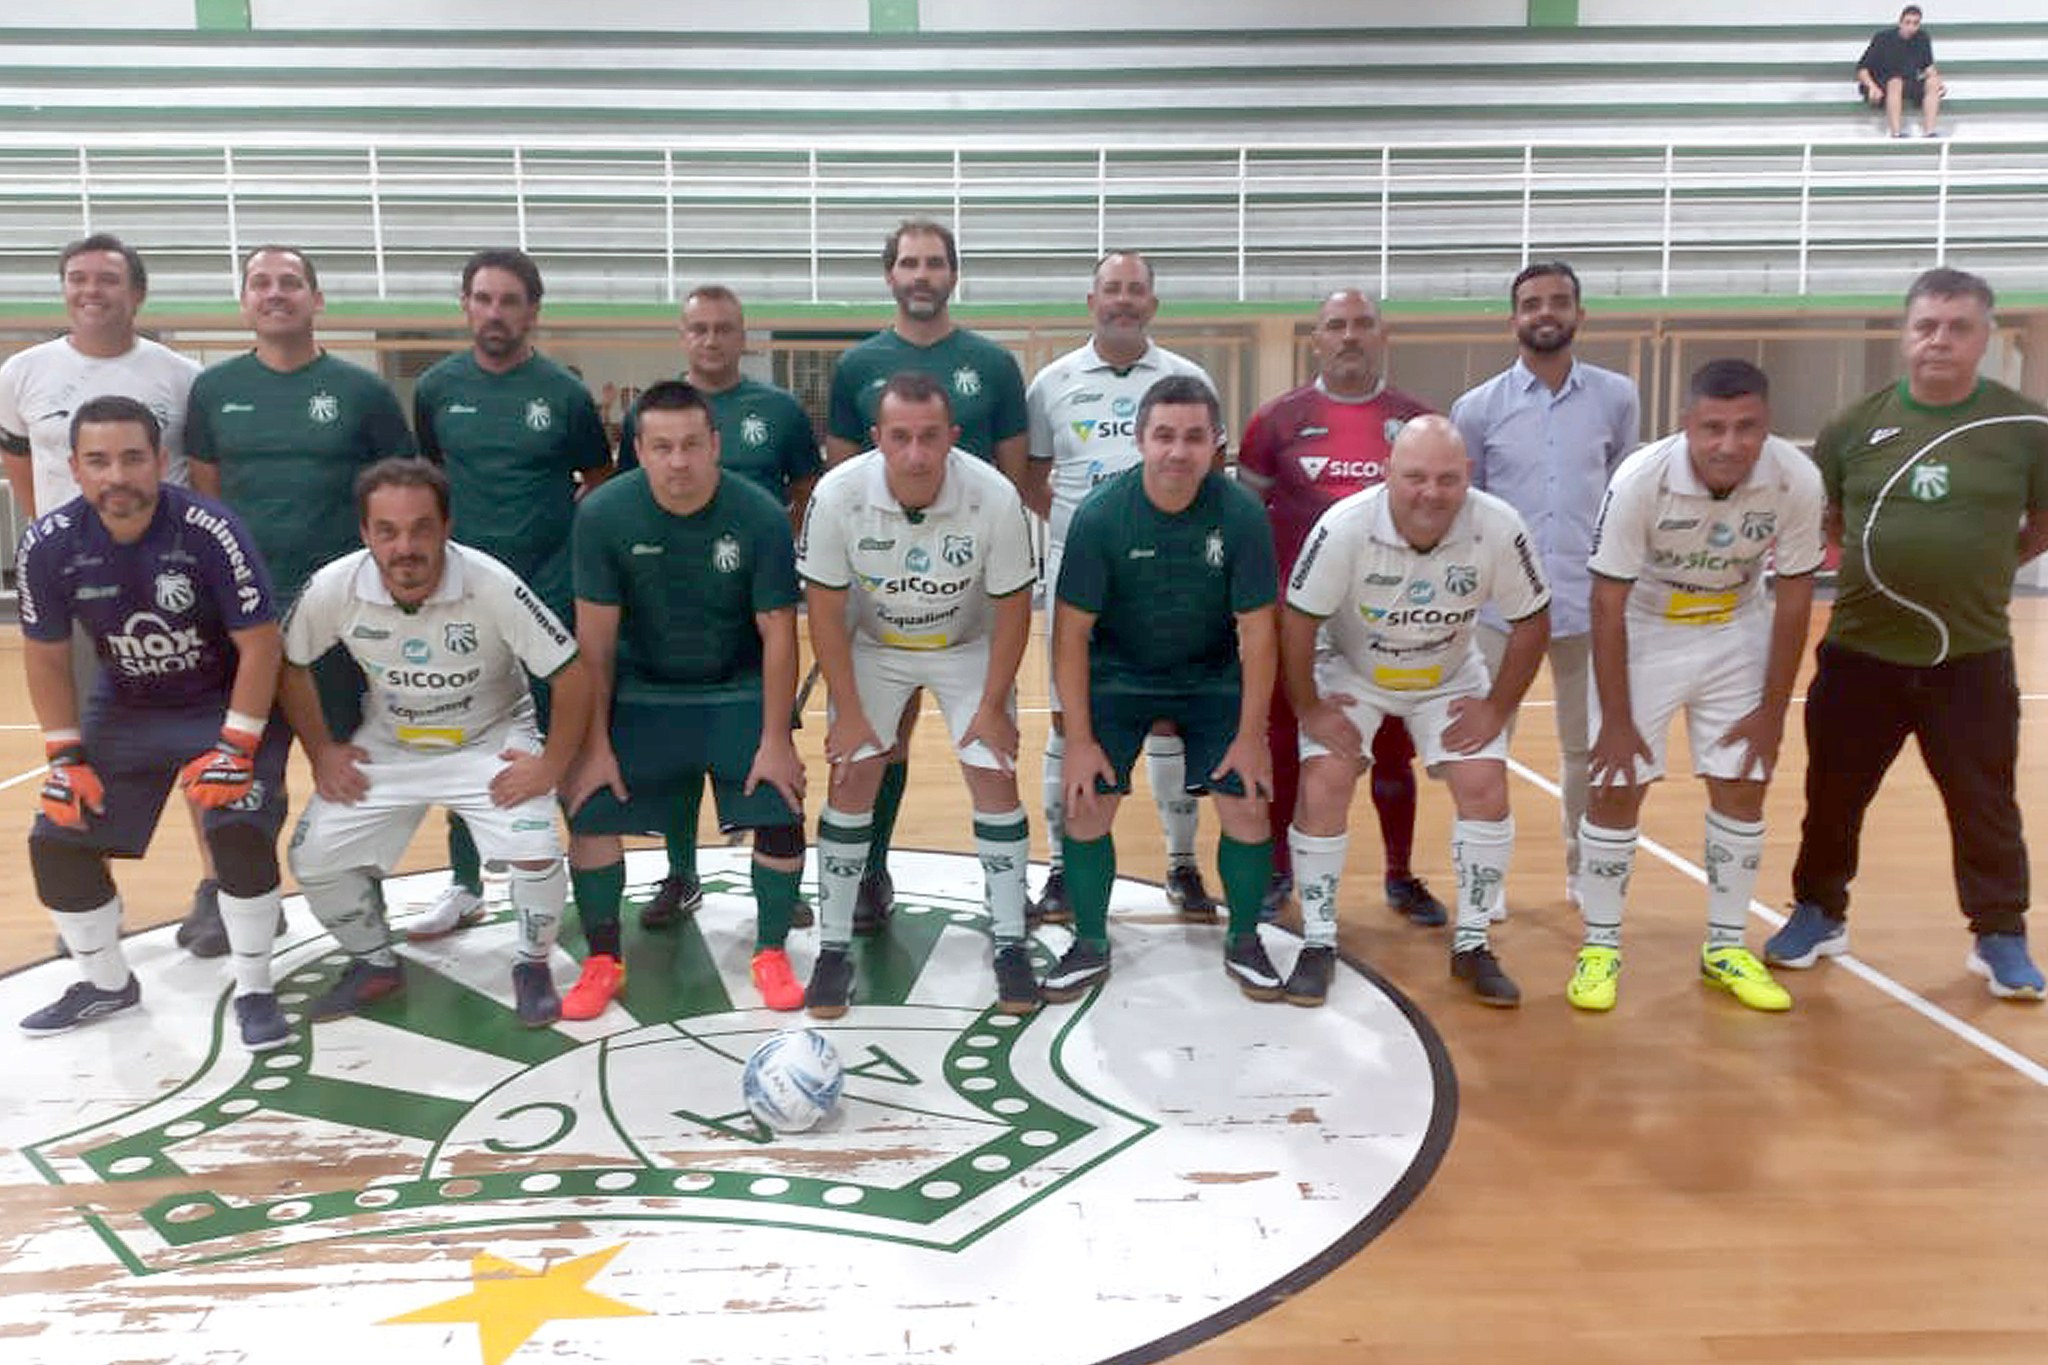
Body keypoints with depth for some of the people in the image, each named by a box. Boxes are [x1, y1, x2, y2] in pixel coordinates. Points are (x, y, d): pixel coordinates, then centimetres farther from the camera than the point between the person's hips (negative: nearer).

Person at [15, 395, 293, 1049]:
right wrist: (65, 758, -4)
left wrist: (235, 748, -20)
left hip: (228, 704, -4)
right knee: (57, 841, 0)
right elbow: (46, 658, 0)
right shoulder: (49, 544, -14)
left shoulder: (211, 531, -26)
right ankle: (107, 982, 25)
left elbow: (260, 646, -19)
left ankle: (254, 992, -2)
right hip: (124, 711, 5)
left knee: (239, 832, -23)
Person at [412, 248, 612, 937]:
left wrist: (559, 531, -4)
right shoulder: (437, 387, 3)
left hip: (548, 595, -3)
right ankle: (466, 884, 23)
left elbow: (599, 483, 6)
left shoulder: (563, 392, -4)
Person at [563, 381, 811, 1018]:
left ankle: (771, 954, 14)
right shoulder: (603, 513, -18)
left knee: (780, 812, -9)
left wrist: (775, 740, -13)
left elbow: (778, 635, -14)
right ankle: (603, 960, 15)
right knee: (591, 809, -6)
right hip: (641, 690, 1)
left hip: (740, 690, 0)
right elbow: (595, 639, -12)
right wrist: (595, 744, -11)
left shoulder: (760, 516, -20)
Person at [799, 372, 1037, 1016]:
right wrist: (848, 713, -12)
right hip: (871, 645, 0)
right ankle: (833, 948, 9)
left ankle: (1010, 945, 10)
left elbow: (1012, 609, -14)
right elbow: (825, 611, -15)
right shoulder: (838, 494, -27)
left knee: (995, 778, -6)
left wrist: (992, 706, -11)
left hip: (969, 646, 0)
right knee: (851, 780, -6)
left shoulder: (995, 498, -28)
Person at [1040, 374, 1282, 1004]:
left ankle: (1244, 942, 18)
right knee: (1087, 804, -9)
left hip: (1212, 678, 1)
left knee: (1247, 805, -7)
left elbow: (1256, 630, -12)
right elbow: (1071, 630, -16)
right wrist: (1080, 739, -17)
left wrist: (1251, 735, -13)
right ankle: (1090, 945, 14)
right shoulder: (1099, 515, -21)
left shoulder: (1242, 515, -19)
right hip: (1117, 676, 0)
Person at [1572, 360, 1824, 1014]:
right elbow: (1608, 604, -21)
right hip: (1642, 631, -2)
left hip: (1736, 635, 3)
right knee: (1616, 788, -3)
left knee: (1742, 788, 3)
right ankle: (1600, 947, 11)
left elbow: (1793, 597, -9)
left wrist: (1773, 711, -6)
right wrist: (1617, 720, -18)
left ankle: (1726, 947, 20)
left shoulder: (1796, 480, -22)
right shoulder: (1641, 479, -29)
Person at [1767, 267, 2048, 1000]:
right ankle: (1819, 914, 28)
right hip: (1859, 651, 1)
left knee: (1985, 805, 7)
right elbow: (1822, 518, 11)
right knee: (1833, 794, 10)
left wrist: (1975, 567, 2)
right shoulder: (1857, 424, -1)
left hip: (1972, 658, -1)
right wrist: (1888, 557, 0)